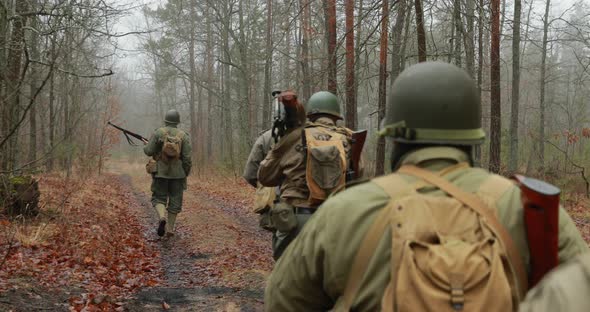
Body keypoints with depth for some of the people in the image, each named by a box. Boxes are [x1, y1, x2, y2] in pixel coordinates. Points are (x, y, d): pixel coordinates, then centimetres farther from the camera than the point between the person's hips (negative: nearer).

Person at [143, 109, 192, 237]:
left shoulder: (158, 133, -4)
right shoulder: (183, 136, -1)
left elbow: (149, 151, -7)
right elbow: (187, 158, -6)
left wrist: (146, 146, 17)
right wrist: (186, 174, 6)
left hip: (160, 172, -1)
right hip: (177, 173, 1)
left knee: (159, 198, 9)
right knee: (175, 200, 11)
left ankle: (162, 218, -19)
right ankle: (169, 229, 11)